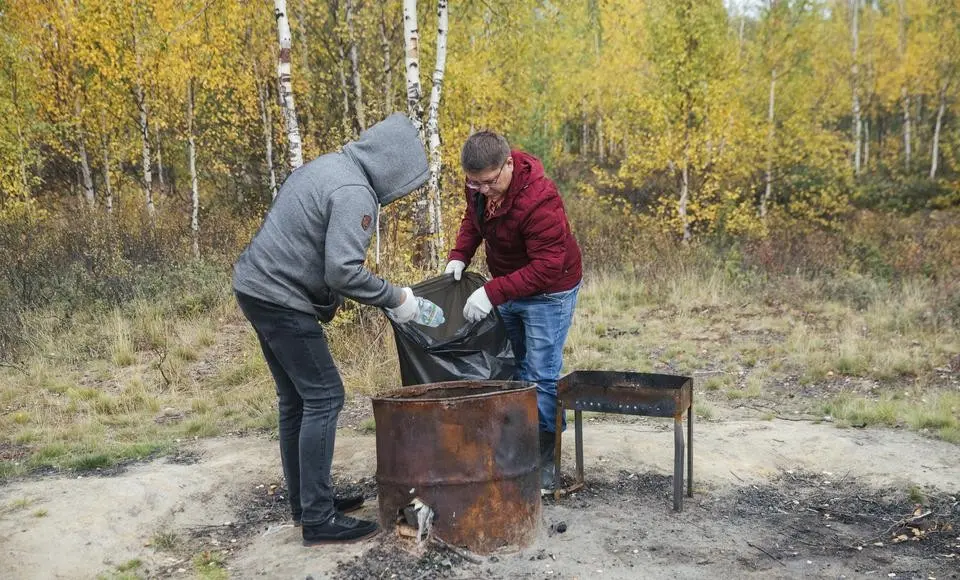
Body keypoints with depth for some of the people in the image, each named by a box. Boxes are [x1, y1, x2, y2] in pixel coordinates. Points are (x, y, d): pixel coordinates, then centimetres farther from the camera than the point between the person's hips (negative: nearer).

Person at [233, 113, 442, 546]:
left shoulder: (329, 166, 13)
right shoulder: (354, 194, -18)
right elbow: (343, 270, -25)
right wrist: (395, 299, -13)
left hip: (257, 286, 10)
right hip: (281, 300, -10)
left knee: (295, 400, 15)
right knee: (323, 398, -5)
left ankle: (305, 499, 25)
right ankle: (318, 518, -1)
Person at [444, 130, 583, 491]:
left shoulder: (540, 201, -35)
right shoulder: (478, 184, -11)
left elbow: (547, 267, -34)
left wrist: (492, 293, -37)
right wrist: (460, 255, -7)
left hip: (548, 293, -8)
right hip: (508, 287, 8)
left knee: (541, 377, -7)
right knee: (512, 368, 16)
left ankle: (545, 464, 5)